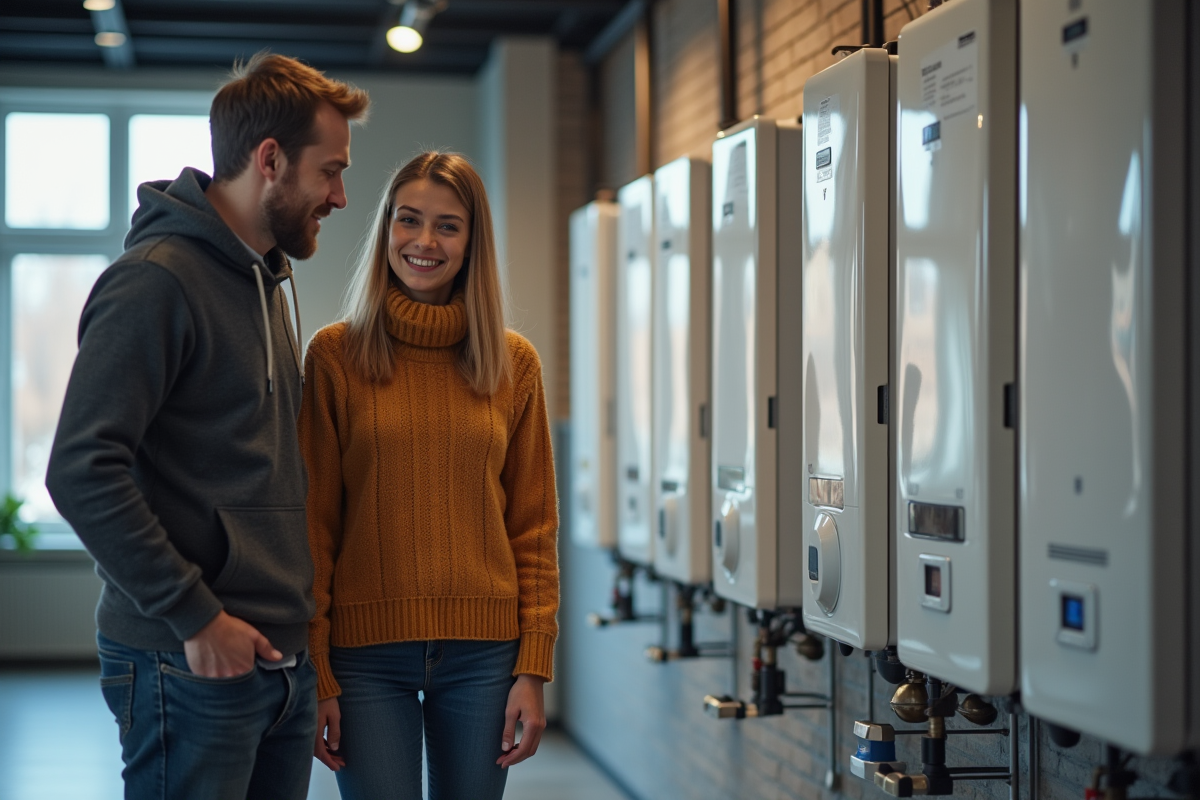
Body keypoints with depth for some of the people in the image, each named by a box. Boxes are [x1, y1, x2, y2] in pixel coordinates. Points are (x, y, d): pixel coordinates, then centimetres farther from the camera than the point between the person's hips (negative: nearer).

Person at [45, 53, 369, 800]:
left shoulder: (269, 283, 17)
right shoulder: (155, 281, -13)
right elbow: (82, 472, -21)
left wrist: (296, 612, 14)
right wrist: (194, 617, -18)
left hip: (283, 663, 8)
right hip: (193, 673, -8)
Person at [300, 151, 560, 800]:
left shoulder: (512, 362, 5)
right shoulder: (335, 355, -1)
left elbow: (533, 527, 6)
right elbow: (312, 524, -1)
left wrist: (534, 667, 0)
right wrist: (314, 675, -6)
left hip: (483, 650, 2)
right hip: (366, 649, -2)